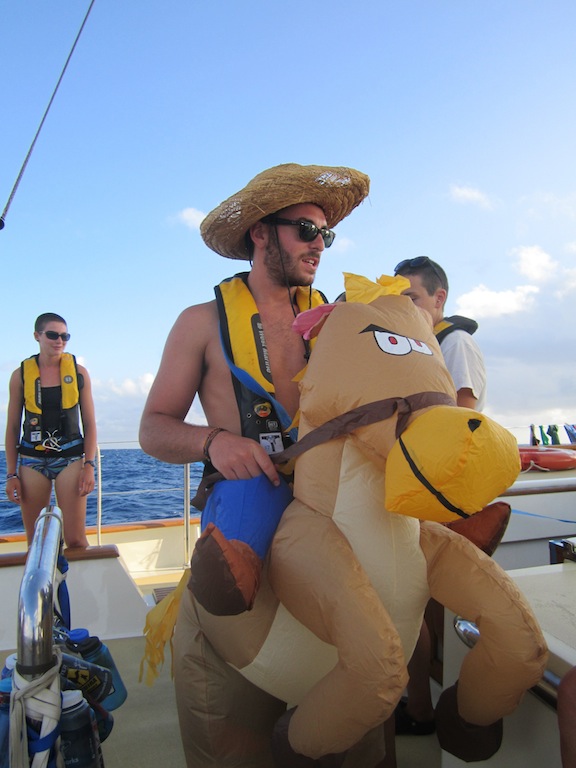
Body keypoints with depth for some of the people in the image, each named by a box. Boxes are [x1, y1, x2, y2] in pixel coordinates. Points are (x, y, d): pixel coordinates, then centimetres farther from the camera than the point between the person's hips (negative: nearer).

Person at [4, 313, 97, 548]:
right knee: (34, 542, 6)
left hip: (71, 457, -1)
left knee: (76, 540, -4)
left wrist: (89, 465, -5)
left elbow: (89, 423, 4)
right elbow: (12, 427, 6)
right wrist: (11, 473, 1)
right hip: (32, 459, 1)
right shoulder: (21, 375, 4)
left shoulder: (78, 372, 3)